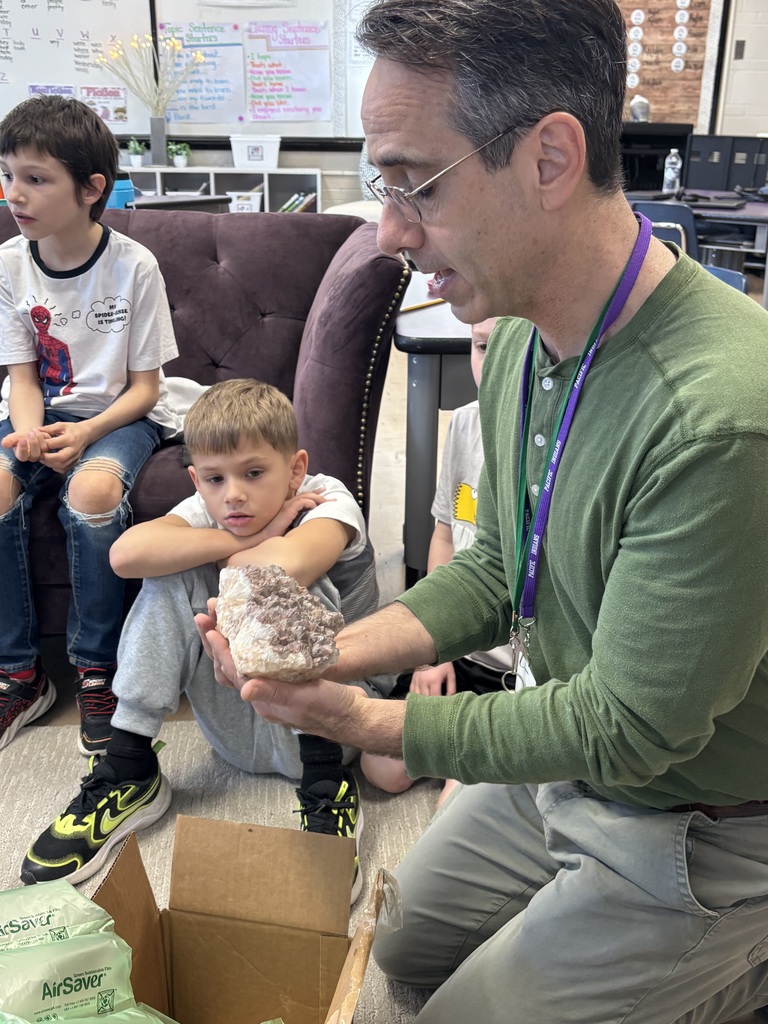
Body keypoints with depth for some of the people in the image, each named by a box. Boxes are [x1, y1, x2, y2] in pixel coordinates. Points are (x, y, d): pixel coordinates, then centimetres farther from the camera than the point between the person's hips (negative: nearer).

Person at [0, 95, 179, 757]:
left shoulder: (133, 266, -11)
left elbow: (145, 385, -8)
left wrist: (85, 432, -24)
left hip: (122, 414, -3)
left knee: (92, 490, -36)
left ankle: (98, 675, -18)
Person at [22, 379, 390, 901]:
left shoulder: (327, 500, -18)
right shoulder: (206, 510, -5)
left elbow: (285, 568, -44)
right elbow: (127, 554, -28)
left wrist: (240, 556, -22)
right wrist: (251, 541, -25)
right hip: (238, 728, 4)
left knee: (293, 586, -30)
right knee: (173, 573, -15)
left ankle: (326, 788, -22)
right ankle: (127, 770, -8)